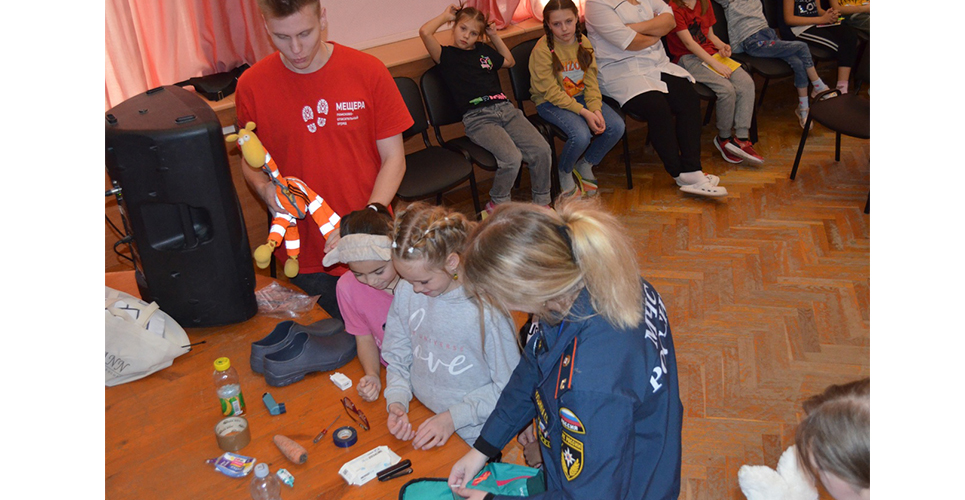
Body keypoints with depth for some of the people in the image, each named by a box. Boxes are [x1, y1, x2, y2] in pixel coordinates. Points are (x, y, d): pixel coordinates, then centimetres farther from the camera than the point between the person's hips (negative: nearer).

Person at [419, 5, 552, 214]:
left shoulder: (483, 50, 24)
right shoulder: (447, 55, 6)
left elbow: (510, 61, 39)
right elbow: (425, 32, -11)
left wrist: (494, 35, 29)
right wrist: (446, 15, 7)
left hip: (506, 109, 6)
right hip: (477, 118, -6)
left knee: (542, 149, -16)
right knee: (512, 158, -29)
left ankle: (542, 202, 5)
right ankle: (497, 204, -2)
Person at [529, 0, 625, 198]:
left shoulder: (583, 42, -1)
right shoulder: (542, 50, -18)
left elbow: (591, 81, 0)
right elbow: (552, 92, -18)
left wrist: (596, 110, -17)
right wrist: (584, 113, -23)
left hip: (580, 96, 6)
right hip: (550, 102, -6)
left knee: (616, 127, -14)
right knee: (581, 135, -31)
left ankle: (585, 165, 11)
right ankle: (564, 173, 2)